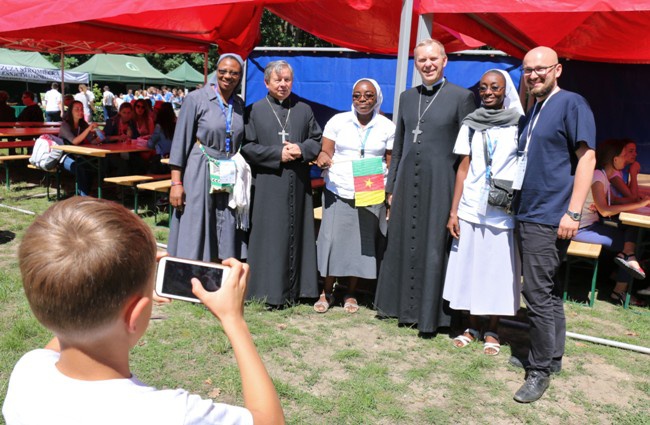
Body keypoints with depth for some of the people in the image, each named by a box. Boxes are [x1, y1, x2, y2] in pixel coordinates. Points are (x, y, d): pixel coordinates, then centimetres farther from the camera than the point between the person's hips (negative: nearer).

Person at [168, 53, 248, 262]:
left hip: (230, 179, 4)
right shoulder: (196, 99, -3)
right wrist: (176, 182, -10)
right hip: (200, 174, -4)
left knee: (226, 241, 5)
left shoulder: (240, 105, 10)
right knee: (194, 237, -1)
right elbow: (180, 140, -5)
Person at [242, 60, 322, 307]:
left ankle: (294, 289, 15)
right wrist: (278, 154, -12)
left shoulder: (304, 110, 13)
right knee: (269, 236, -1)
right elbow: (247, 147, -3)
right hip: (267, 184, -3)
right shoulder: (254, 111, 4)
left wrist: (301, 149, -8)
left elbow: (317, 140, 12)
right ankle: (268, 290, 7)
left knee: (296, 234, 6)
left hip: (298, 185, 3)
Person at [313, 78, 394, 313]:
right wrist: (322, 158, -21)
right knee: (332, 239, -3)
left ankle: (351, 294, 21)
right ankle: (327, 292, 14)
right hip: (339, 192, 0)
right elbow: (326, 152, 3)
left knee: (363, 243, 5)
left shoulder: (387, 127, 4)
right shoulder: (338, 121, 3)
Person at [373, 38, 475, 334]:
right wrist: (391, 186, 13)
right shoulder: (407, 97, 12)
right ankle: (407, 308, 26)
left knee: (434, 246, 1)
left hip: (440, 183, -5)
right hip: (408, 181, 5)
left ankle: (430, 314, 14)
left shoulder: (462, 97, -3)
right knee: (404, 244, 11)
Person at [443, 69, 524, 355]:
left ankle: (492, 331, 20)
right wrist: (453, 211, 1)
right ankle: (472, 326, 23)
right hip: (471, 210, 2)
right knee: (469, 267, 7)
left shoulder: (518, 124, 0)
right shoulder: (471, 124, 7)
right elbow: (463, 168, 6)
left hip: (504, 211, -2)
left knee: (498, 269, 5)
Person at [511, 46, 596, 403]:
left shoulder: (571, 104, -8)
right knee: (549, 292, 16)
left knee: (538, 294, -7)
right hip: (528, 215, 9)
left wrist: (572, 213, -20)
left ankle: (540, 371, 5)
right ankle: (552, 357, 28)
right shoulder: (535, 110, 17)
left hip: (549, 219, -9)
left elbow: (587, 157, -14)